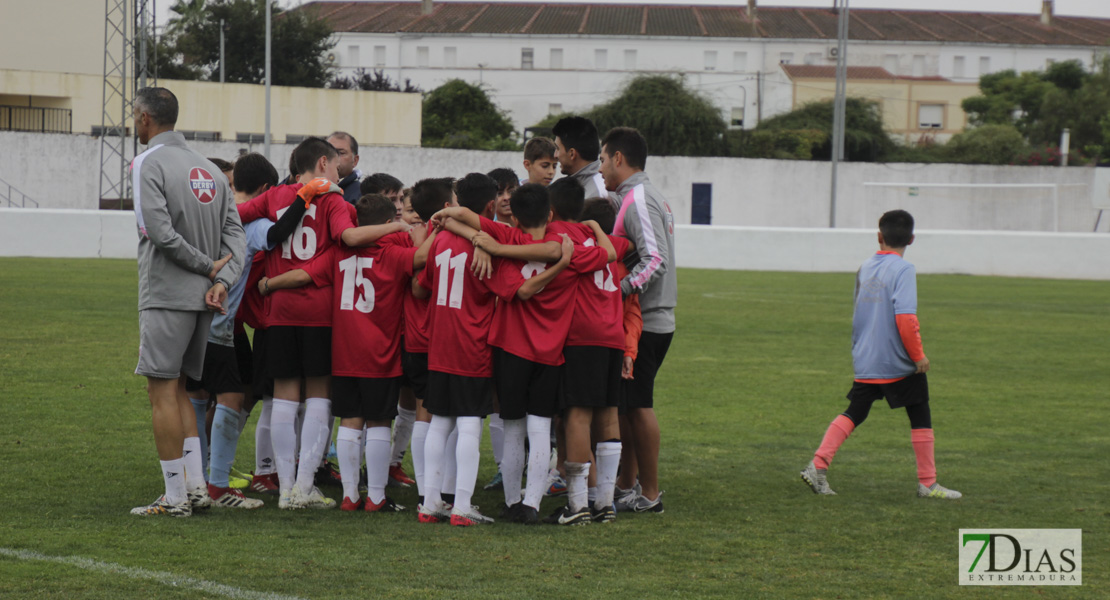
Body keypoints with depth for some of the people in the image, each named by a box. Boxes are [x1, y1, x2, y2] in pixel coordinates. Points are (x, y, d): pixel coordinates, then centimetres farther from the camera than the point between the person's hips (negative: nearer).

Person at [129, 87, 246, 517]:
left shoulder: (149, 164, -8)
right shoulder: (208, 168, 15)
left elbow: (160, 231, -18)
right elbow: (235, 233, 7)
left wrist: (207, 265, -8)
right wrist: (222, 281, -3)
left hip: (165, 295, -8)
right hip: (202, 298, 8)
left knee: (163, 391, -3)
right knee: (177, 389, 16)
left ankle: (175, 497, -3)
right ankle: (197, 486, 11)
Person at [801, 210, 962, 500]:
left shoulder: (865, 268, 9)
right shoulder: (903, 269, -13)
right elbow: (905, 317, -23)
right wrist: (918, 355, -15)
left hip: (865, 362, 6)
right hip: (899, 364, -6)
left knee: (853, 414, 11)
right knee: (920, 418, 7)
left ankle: (818, 466, -4)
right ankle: (927, 484, 10)